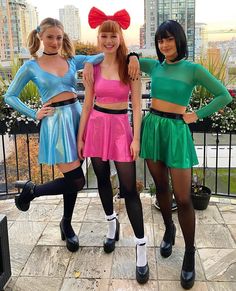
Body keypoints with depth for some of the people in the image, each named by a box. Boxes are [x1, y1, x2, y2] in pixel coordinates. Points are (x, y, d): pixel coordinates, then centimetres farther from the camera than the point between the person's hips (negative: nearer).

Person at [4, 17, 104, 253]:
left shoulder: (72, 60, 9)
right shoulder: (31, 66, 1)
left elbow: (102, 56, 4)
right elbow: (10, 97, 6)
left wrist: (89, 62, -16)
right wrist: (35, 115, -3)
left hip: (76, 116, 4)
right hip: (55, 121, -4)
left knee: (72, 179, 10)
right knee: (75, 180, -8)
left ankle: (67, 224, 31)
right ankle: (30, 190, 16)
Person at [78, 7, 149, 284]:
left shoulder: (130, 66, -2)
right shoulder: (92, 67, 2)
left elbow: (136, 105, -3)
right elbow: (87, 104, 6)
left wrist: (136, 138, -10)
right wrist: (80, 136, 6)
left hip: (121, 127, -2)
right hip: (96, 125, 3)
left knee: (128, 188, -5)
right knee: (102, 179, 15)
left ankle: (141, 249, 3)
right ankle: (112, 223, 40)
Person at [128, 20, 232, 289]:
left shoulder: (193, 69, -5)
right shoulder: (155, 66, 6)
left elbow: (224, 96, -1)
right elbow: (132, 59, 23)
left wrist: (197, 115, -4)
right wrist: (133, 57, 2)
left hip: (176, 131, -4)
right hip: (152, 128, 4)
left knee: (183, 199, -4)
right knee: (160, 187, 15)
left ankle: (190, 254, 12)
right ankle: (169, 229, 39)